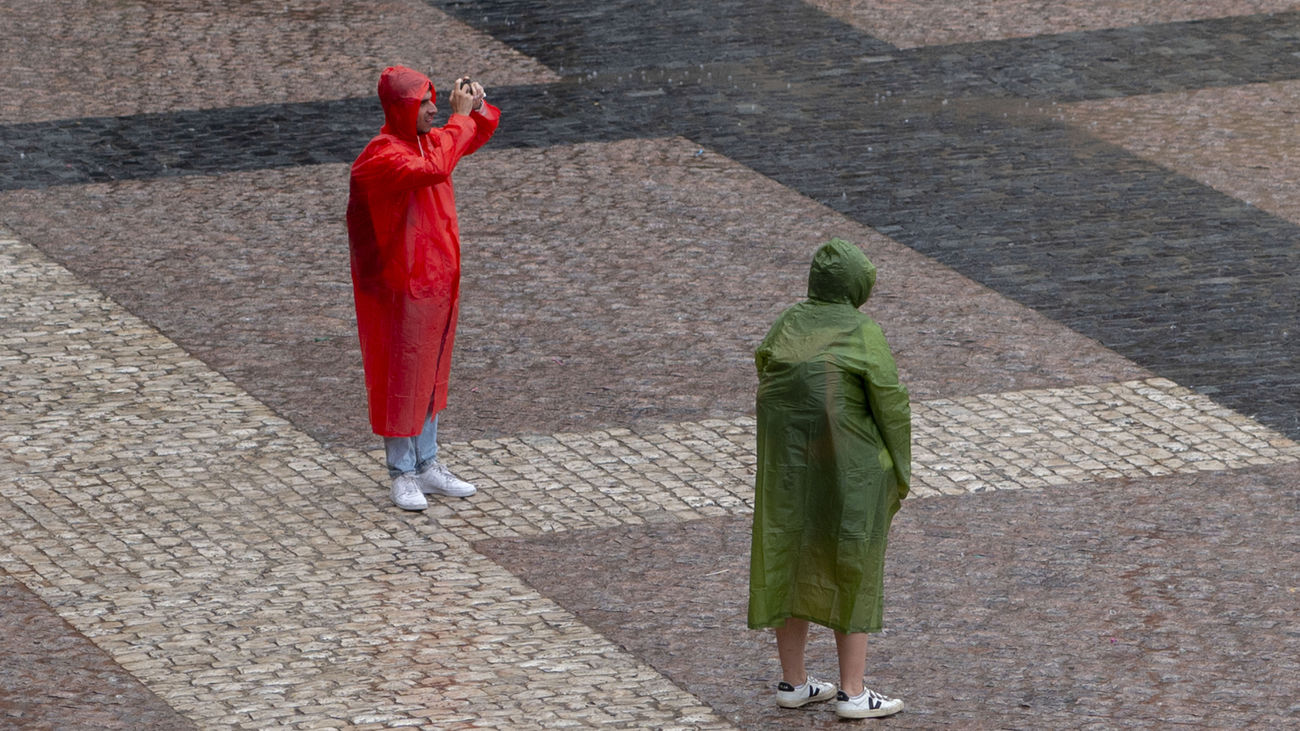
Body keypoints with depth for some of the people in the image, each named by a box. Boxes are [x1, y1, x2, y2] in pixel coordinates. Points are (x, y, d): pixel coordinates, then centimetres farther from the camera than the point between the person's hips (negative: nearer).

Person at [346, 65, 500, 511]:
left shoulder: (428, 141, 5)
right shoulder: (382, 158, -22)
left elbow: (483, 130, 20)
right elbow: (433, 170, -39)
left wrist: (477, 105, -3)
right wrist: (460, 116, -30)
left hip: (437, 281, 9)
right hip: (402, 287, -9)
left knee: (430, 376, 17)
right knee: (401, 377, 2)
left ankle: (426, 465, 28)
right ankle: (402, 474, 12)